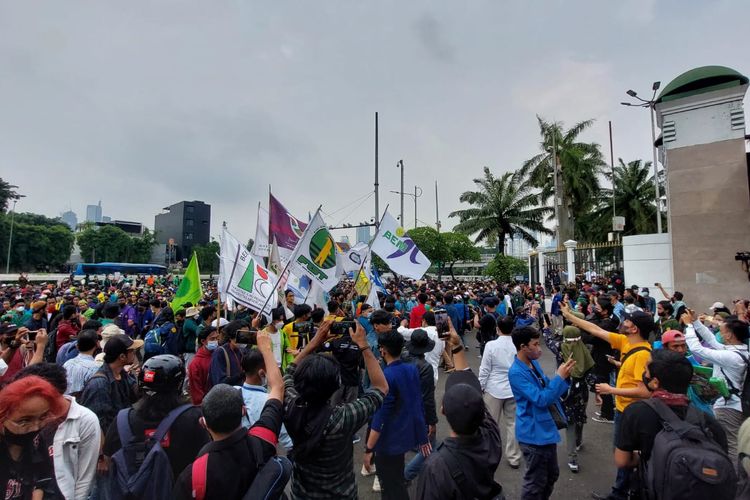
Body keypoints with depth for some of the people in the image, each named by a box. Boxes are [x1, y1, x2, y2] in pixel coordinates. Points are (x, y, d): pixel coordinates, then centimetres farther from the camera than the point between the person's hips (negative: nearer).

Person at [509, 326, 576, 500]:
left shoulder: (534, 363, 2)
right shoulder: (516, 373, -27)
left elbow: (547, 388, 10)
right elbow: (541, 399, -27)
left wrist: (563, 376, -6)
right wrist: (560, 377, -24)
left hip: (546, 429, 9)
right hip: (534, 434, -9)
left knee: (552, 475, 26)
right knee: (535, 482, 9)